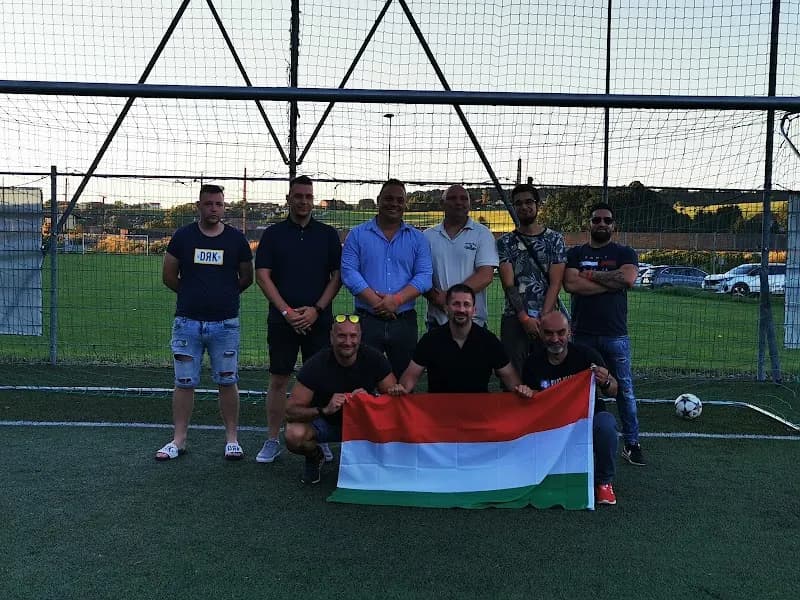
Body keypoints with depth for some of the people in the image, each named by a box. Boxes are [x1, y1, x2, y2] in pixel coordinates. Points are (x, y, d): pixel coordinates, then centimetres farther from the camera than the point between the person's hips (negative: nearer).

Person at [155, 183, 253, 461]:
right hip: (187, 322, 1)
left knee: (227, 382, 5)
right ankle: (178, 440, 16)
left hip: (225, 323, 0)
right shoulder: (183, 236, 2)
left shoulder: (236, 238, 2)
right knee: (184, 383, 6)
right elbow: (168, 276, 10)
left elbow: (247, 277, 13)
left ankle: (231, 439, 15)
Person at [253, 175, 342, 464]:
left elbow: (337, 276, 4)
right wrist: (286, 311, -10)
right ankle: (272, 440, 15)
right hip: (281, 319, 0)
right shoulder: (273, 233, 5)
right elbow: (262, 275, 0)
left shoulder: (328, 234, 7)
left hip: (319, 319, 0)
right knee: (278, 380, 4)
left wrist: (316, 309, -9)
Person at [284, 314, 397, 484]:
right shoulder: (316, 365, -21)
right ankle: (315, 457, 5)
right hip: (324, 422, -1)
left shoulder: (373, 359, -15)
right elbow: (290, 411, -24)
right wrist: (324, 410, -42)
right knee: (294, 435, -33)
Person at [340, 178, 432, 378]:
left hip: (404, 321, 2)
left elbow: (424, 276, -1)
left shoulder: (417, 239, 9)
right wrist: (376, 301, -16)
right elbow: (349, 272, -5)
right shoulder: (357, 235, 5)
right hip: (367, 320, -1)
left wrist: (397, 299, -16)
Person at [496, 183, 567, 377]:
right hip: (514, 319, 0)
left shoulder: (555, 239, 7)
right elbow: (508, 284, -2)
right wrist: (525, 318, -12)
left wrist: (543, 319, -10)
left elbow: (555, 283, 0)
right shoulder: (505, 242, 7)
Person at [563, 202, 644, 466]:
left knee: (625, 390, 2)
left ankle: (632, 444, 11)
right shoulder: (575, 253, 10)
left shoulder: (624, 253, 9)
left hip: (615, 334, 0)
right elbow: (571, 284, -8)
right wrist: (611, 283, -8)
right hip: (583, 334, 1)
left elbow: (628, 277, -13)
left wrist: (592, 275, -7)